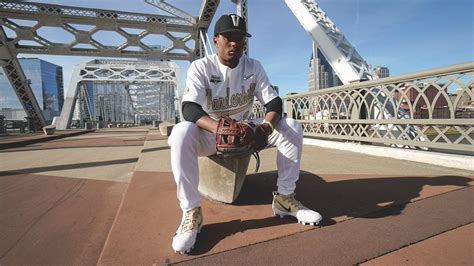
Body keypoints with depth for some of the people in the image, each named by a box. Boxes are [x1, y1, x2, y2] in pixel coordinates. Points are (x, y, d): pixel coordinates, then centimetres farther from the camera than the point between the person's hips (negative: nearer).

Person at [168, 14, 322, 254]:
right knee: (181, 133, -36)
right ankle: (191, 211, -24)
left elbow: (273, 101, -7)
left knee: (292, 128, -15)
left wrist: (268, 124, -31)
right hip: (209, 134, -3)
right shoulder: (200, 67, -11)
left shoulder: (254, 67, 0)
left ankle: (284, 198, -7)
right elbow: (189, 108, -26)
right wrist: (218, 127, -46)